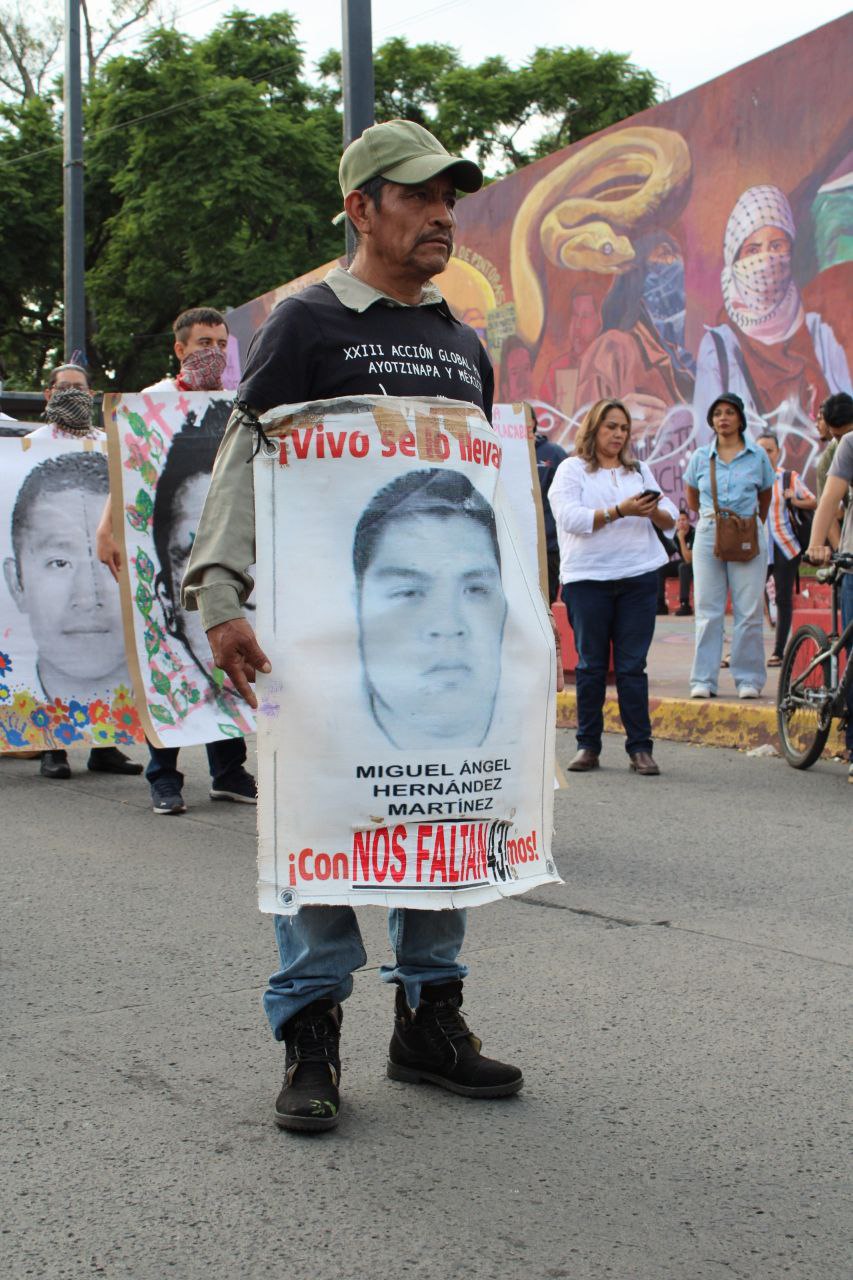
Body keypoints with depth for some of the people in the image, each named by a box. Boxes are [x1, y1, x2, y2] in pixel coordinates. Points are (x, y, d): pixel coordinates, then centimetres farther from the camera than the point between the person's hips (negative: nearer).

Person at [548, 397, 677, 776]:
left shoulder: (639, 470, 17)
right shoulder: (572, 470, 3)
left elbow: (670, 518, 14)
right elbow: (570, 518, -12)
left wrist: (655, 512, -9)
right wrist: (620, 511, -20)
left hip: (639, 578, 3)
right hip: (587, 578, -3)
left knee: (632, 666, 1)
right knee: (591, 665, 3)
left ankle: (640, 747, 3)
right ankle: (588, 746, 10)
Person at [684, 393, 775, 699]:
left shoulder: (757, 456, 4)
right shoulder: (701, 457, 7)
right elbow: (691, 495, 21)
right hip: (708, 536, 1)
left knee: (749, 611, -2)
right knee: (708, 611, 0)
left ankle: (749, 679, 4)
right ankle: (703, 680, 3)